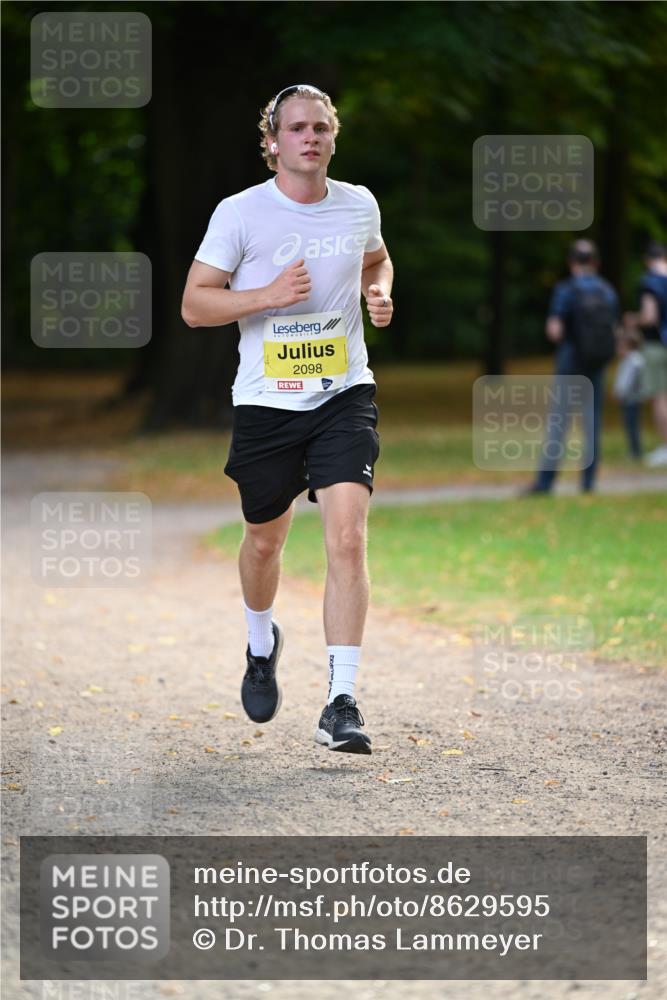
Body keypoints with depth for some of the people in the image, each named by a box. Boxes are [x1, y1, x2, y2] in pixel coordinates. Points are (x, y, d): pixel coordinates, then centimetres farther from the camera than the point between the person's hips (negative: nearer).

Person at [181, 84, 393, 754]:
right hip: (265, 402, -1)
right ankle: (261, 645, 48)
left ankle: (341, 706, -16)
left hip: (344, 397, 1)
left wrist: (378, 294, 4)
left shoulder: (359, 204, 5)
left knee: (347, 538, -16)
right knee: (265, 539, 15)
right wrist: (269, 294, -19)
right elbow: (194, 304, -5)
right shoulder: (240, 213, -6)